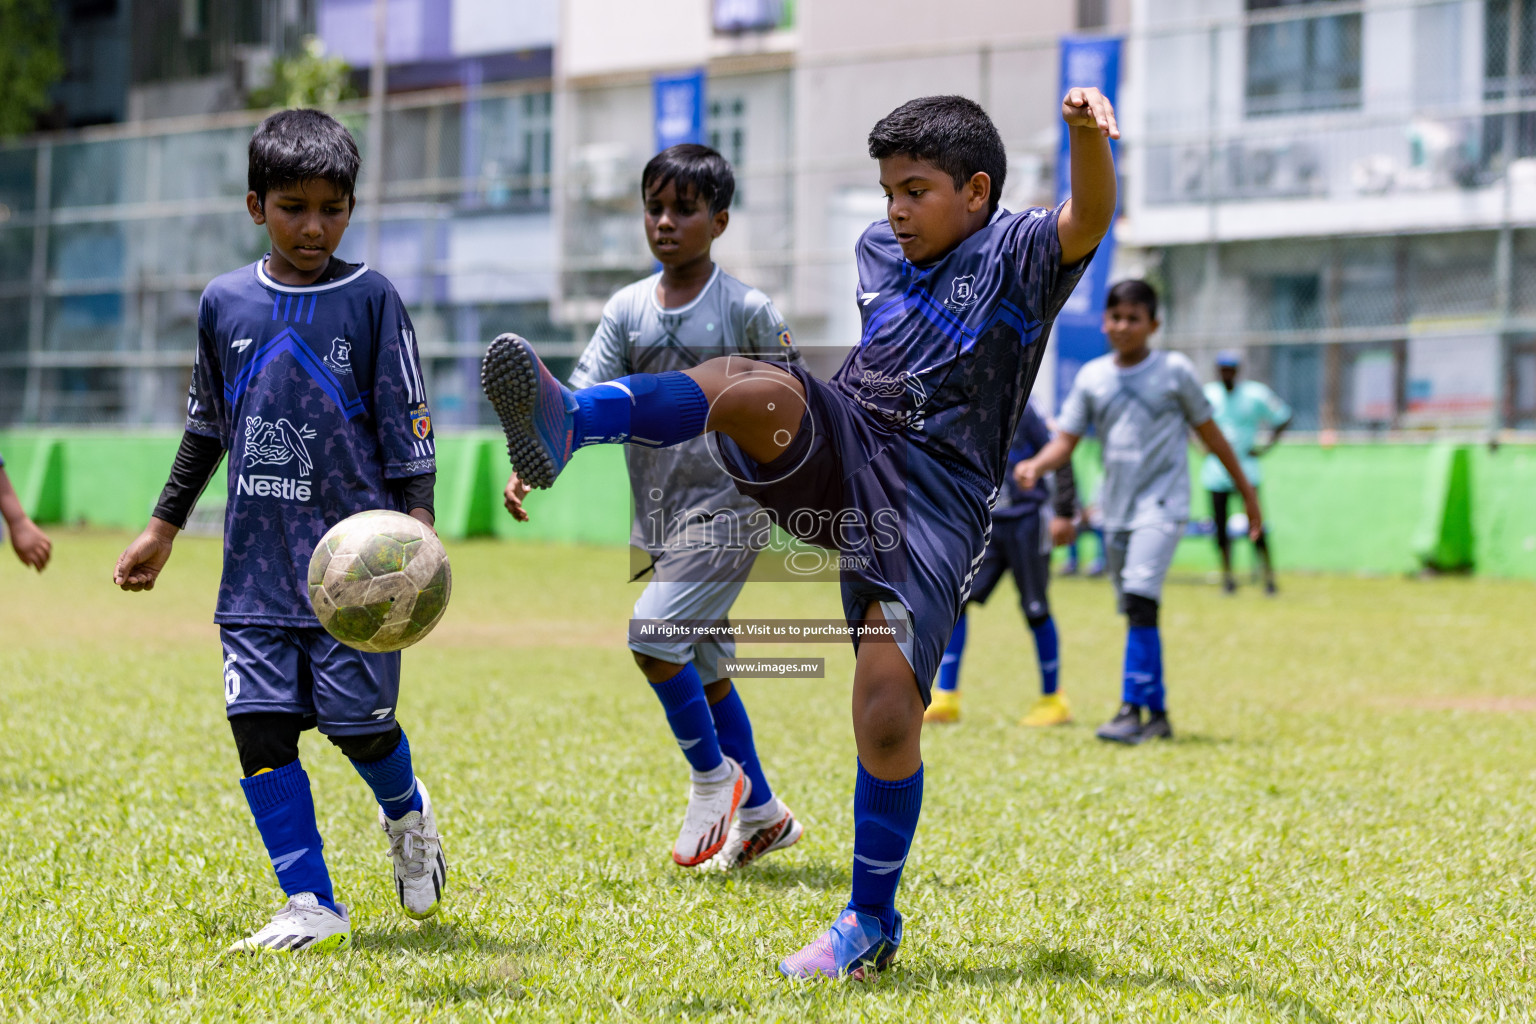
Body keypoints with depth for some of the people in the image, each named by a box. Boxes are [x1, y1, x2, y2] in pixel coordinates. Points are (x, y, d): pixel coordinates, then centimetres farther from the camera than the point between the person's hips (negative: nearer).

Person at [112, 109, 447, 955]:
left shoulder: (371, 300, -2)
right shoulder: (225, 302, 8)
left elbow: (408, 425, -2)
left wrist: (416, 528, -13)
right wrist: (162, 528, 22)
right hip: (257, 559, 3)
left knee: (357, 720, -3)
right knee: (258, 720, -5)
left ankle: (408, 816, 32)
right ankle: (313, 908, 2)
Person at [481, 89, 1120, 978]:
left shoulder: (1015, 258, 0)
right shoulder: (879, 251, 20)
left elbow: (1089, 220, -22)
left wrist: (1089, 135, -42)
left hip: (930, 508, -4)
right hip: (833, 459, 4)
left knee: (889, 720, -12)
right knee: (755, 390, -30)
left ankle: (871, 922, 9)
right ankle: (563, 423, -55)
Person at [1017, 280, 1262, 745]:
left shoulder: (1174, 370, -2)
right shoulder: (1091, 376, 7)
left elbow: (1208, 432, 5)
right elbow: (1067, 439, 5)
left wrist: (1245, 490, 9)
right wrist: (1036, 464, -16)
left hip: (1162, 503, -5)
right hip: (1116, 509, 5)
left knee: (1141, 600, -21)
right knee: (1137, 613, 10)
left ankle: (1132, 710, -22)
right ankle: (1157, 714, 19)